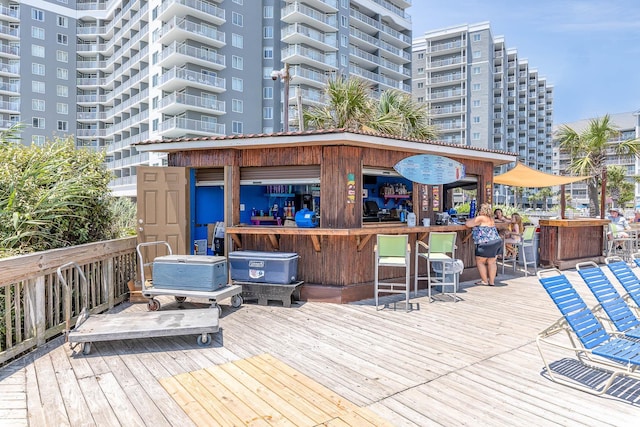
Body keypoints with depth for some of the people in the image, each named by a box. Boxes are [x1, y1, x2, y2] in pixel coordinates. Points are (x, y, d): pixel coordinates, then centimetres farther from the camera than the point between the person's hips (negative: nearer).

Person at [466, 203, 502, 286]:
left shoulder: (480, 218, -12)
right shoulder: (491, 218, 16)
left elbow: (468, 224, -14)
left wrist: (470, 220, 6)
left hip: (487, 244, -8)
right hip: (497, 242, 9)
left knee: (479, 261, 5)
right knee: (491, 262, 12)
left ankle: (485, 281, 7)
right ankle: (492, 281, 14)